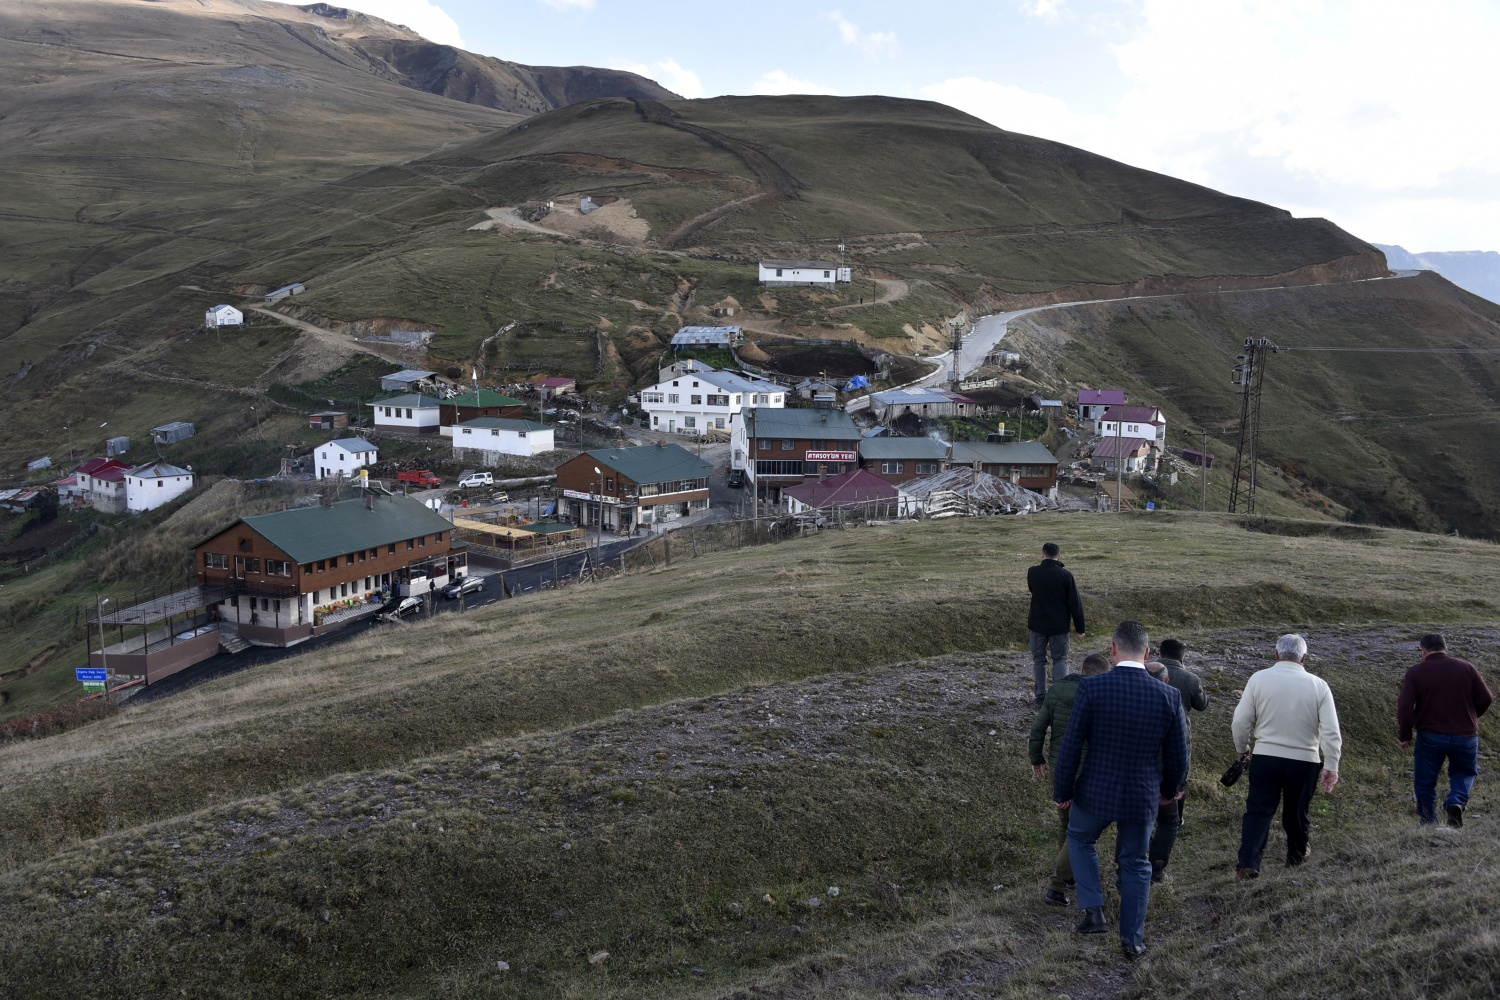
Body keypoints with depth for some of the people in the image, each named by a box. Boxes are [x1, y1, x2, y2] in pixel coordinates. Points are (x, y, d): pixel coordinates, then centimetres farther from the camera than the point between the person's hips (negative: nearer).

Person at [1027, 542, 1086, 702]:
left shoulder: (1032, 572, -6)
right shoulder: (1065, 575, -12)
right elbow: (1076, 603, -8)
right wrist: (1079, 628, 0)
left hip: (1037, 624, 1)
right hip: (1059, 626, -1)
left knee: (1038, 659, 13)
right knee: (1060, 660, 9)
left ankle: (1040, 694, 14)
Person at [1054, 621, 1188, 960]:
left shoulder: (1091, 687, -19)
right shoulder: (1169, 696, -12)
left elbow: (1071, 746, -14)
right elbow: (1178, 755, -2)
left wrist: (1063, 791, 1)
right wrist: (1169, 789, 18)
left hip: (1096, 792, -2)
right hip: (1143, 796, 2)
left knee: (1079, 838, 28)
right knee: (1135, 863, 23)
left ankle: (1094, 911, 19)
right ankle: (1132, 939, 31)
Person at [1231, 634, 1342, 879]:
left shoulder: (1259, 679, -7)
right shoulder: (1318, 686, -6)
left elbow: (1241, 721, -3)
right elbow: (1331, 732, -7)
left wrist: (1241, 749, 14)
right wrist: (1331, 766, 1)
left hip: (1265, 758, -1)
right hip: (1304, 761, 1)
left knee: (1258, 811, 3)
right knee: (1296, 811, 19)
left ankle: (1248, 863, -8)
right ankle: (1298, 854, 40)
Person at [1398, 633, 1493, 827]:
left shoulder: (1416, 672, -7)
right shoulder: (1466, 667, 0)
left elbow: (1405, 708, -13)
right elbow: (1486, 698, 3)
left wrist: (1405, 735, -1)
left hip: (1429, 736, -2)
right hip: (1465, 736, 2)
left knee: (1425, 782, 14)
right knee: (1464, 772, 23)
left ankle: (1429, 823, 16)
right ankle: (1456, 802, -3)